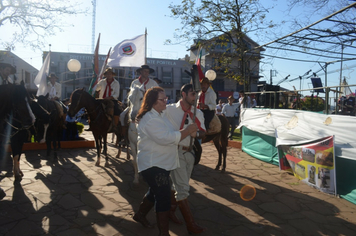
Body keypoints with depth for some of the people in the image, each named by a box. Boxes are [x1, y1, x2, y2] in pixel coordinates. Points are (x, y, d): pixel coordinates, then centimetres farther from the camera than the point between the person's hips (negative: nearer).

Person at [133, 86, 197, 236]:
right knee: (164, 197, -6)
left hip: (161, 163, 10)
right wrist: (188, 130, -23)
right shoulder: (150, 119, -23)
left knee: (155, 192, 23)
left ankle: (140, 215, 44)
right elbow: (166, 138, -31)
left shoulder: (160, 115, 11)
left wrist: (189, 133, 1)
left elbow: (170, 133, 16)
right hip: (153, 164, -10)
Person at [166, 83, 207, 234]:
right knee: (182, 188, -3)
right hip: (175, 151, -5)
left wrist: (196, 132, -18)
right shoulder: (169, 110, -10)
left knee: (180, 186, 17)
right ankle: (191, 224, 6)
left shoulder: (198, 113, 3)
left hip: (190, 152, 6)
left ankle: (170, 209, 38)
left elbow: (202, 134, 1)